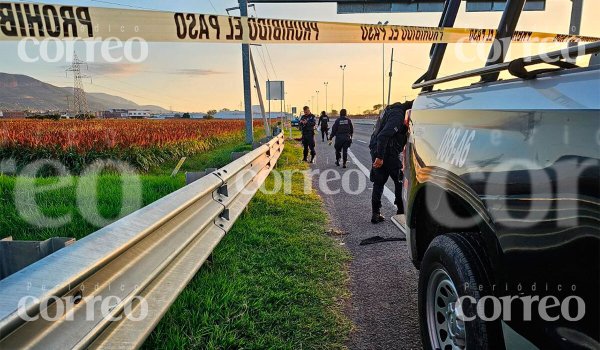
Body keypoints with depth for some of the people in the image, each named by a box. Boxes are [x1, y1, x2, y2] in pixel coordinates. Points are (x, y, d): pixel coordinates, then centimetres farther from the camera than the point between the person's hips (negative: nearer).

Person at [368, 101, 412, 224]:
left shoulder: (393, 110, 15)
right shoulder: (398, 116, -16)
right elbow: (383, 136, -26)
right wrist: (380, 157, -27)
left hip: (377, 150, 9)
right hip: (388, 153, -9)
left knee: (378, 183, 11)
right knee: (400, 181, 6)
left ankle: (376, 214, 13)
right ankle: (401, 211, 15)